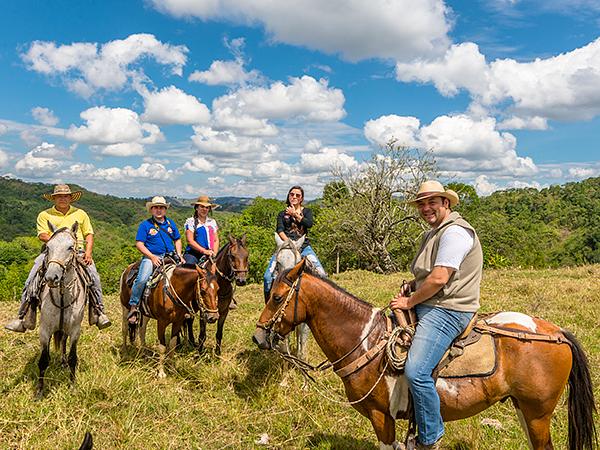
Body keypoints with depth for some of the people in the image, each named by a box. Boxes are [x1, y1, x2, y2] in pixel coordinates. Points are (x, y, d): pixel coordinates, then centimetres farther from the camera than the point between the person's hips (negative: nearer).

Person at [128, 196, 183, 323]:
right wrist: (152, 256, -14)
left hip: (170, 257, 4)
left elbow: (177, 240, 22)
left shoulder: (170, 223, 16)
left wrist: (179, 254, 4)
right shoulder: (145, 225, 2)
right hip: (151, 257, -4)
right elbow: (139, 244, -3)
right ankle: (133, 306, -10)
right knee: (142, 279, -26)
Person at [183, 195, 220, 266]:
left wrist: (214, 253, -3)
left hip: (209, 255, 4)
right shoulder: (191, 221, 3)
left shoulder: (212, 222, 17)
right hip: (193, 254, -4)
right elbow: (190, 241, -6)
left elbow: (216, 240, 16)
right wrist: (204, 251, -15)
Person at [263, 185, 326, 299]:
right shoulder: (282, 214, 16)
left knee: (321, 274, -17)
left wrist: (295, 214, -2)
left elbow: (309, 223, -7)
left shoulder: (307, 211, 15)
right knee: (268, 276, -17)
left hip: (304, 247, 0)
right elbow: (279, 230, -2)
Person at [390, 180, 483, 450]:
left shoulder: (455, 231, -15)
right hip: (427, 306, 11)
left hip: (446, 311, -11)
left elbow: (439, 278, -23)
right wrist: (412, 285, 8)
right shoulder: (434, 233, 18)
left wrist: (409, 302, -13)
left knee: (416, 372, -25)